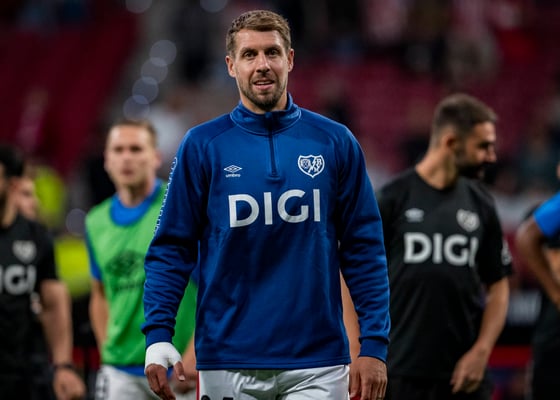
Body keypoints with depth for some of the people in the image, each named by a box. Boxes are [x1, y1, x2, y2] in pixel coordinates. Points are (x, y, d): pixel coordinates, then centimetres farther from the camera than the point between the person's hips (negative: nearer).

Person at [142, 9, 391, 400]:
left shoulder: (335, 143, 4)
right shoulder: (203, 145, 2)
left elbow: (364, 250, 5)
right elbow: (173, 248, 2)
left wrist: (375, 345, -2)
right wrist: (158, 335, -10)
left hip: (317, 366, 0)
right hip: (228, 364, 0)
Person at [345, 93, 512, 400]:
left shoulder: (481, 204, 7)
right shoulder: (392, 198, -4)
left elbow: (498, 285, 12)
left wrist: (481, 351, -1)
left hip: (463, 374, 3)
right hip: (401, 373, -3)